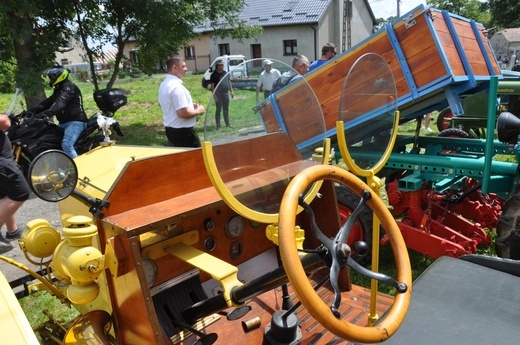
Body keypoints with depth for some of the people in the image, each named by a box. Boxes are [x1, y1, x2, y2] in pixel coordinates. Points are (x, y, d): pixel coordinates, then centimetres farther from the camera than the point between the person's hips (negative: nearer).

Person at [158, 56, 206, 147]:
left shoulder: (163, 85, 9)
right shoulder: (176, 86, -22)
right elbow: (183, 113, -28)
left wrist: (189, 105, 14)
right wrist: (198, 111, -11)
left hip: (170, 129, 10)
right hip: (182, 132, -10)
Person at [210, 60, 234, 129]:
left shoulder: (225, 73, 10)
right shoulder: (214, 75, -7)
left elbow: (229, 82, 16)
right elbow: (212, 86, -10)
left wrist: (231, 91, 11)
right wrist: (214, 95, -17)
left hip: (226, 93, 5)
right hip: (218, 94, -5)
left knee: (226, 109, 12)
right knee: (219, 109, -2)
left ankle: (227, 123, 22)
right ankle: (218, 125, 5)